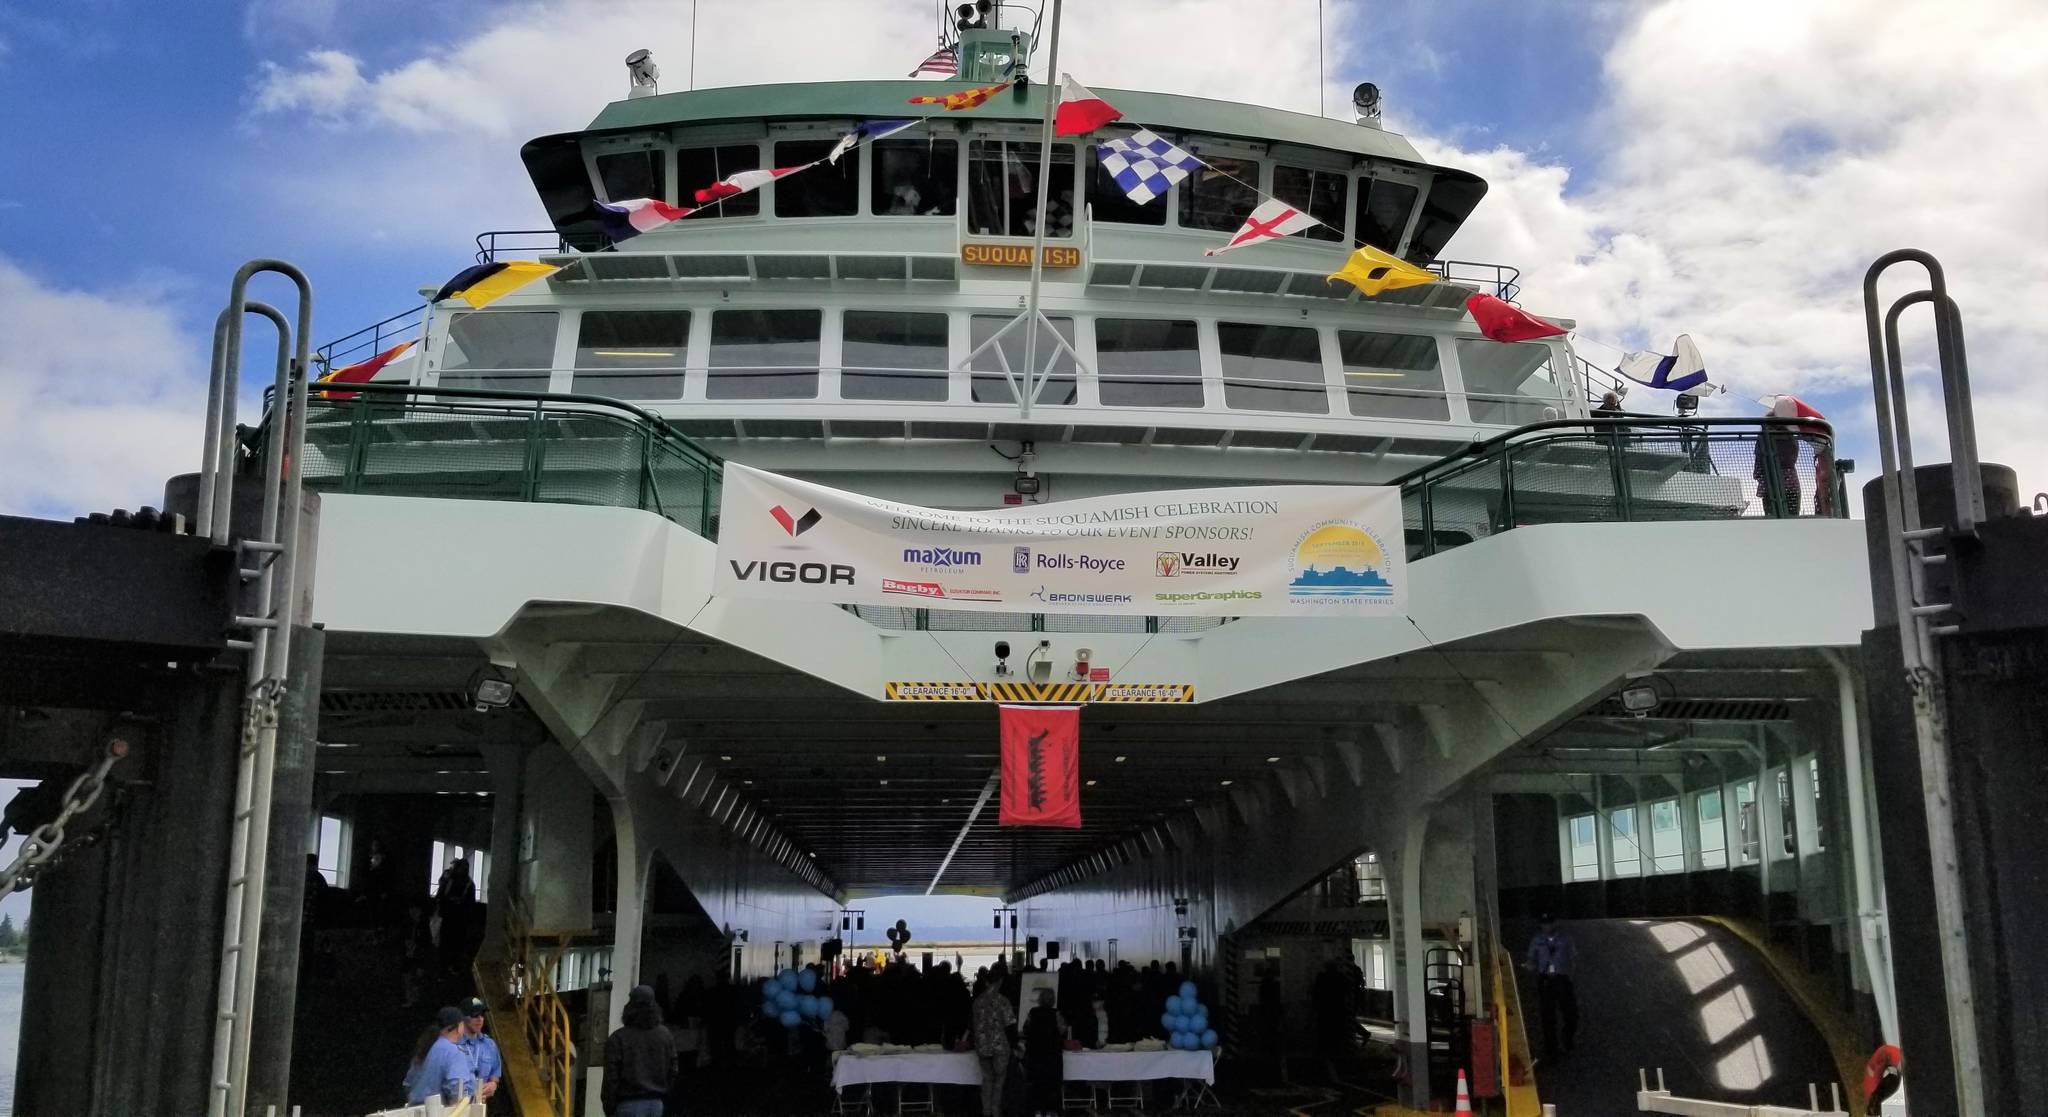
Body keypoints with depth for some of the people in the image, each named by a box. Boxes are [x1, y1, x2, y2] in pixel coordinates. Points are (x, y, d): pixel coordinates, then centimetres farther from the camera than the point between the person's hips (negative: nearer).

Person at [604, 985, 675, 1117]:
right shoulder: (665, 1035, 8)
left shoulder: (618, 1038, -8)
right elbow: (672, 1072, 9)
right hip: (656, 1102, 5)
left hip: (629, 1103, -5)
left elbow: (611, 1077, -8)